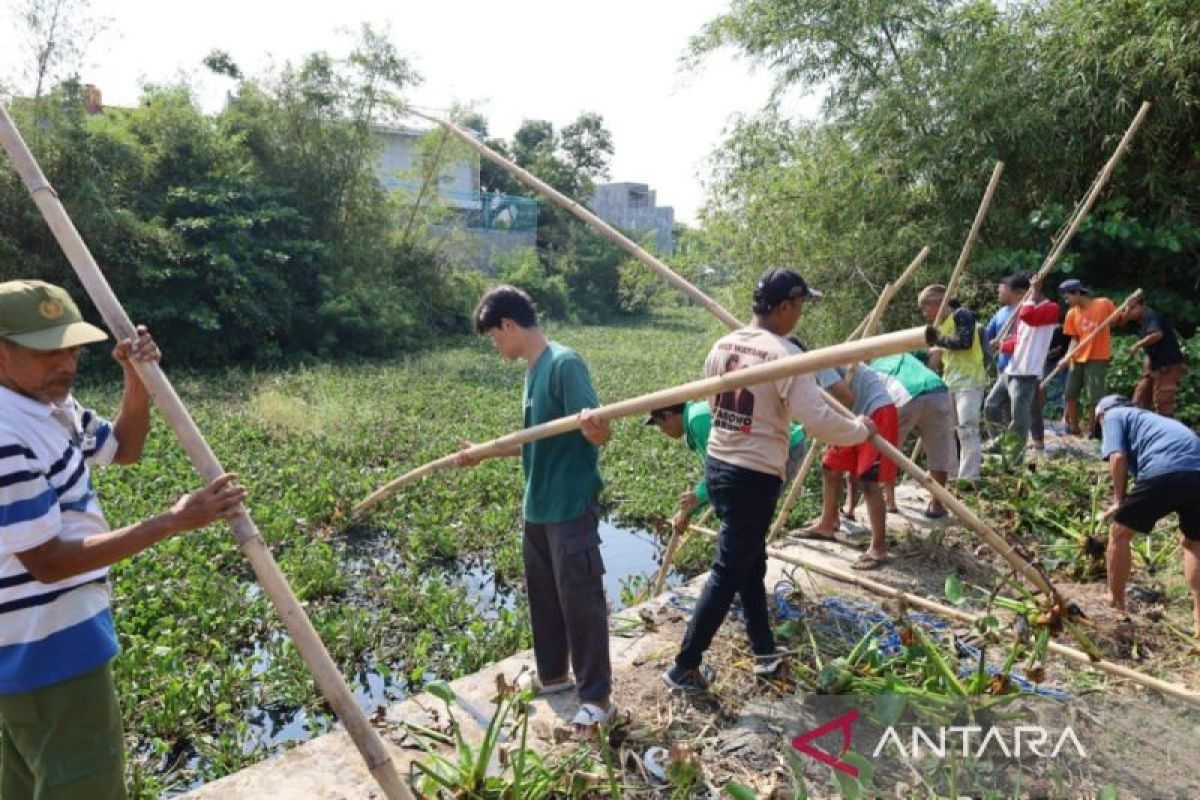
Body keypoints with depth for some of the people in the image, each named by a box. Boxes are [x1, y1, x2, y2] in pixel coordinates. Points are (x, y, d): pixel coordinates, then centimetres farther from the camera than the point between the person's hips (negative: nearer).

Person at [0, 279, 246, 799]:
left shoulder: (51, 405, 2)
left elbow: (123, 448, 17)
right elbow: (47, 561, -27)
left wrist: (137, 382, -2)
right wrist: (175, 521, -29)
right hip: (48, 653, -10)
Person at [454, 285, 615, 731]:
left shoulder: (565, 364, -17)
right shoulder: (532, 370, 11)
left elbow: (598, 434, -23)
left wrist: (592, 424, -46)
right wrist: (482, 454, 22)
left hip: (571, 507, -9)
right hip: (537, 506, 9)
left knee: (580, 600, 2)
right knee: (543, 595, 20)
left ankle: (596, 697, 18)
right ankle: (553, 674, 38)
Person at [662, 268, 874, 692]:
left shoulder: (722, 344, 5)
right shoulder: (785, 354, -17)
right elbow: (818, 421, -20)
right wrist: (861, 429, -2)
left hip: (717, 465, 8)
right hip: (755, 476, -8)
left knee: (750, 564, 20)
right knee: (727, 573, 3)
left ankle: (765, 652, 33)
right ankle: (684, 667, 11)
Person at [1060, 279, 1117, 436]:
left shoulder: (1104, 304, -7)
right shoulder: (1072, 314, 4)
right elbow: (1074, 338, 5)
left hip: (1098, 358, -5)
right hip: (1078, 359, 5)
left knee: (1093, 397, -4)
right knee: (1070, 393, 10)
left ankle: (1092, 429, 9)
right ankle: (1074, 427, 25)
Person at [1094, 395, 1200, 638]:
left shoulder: (1112, 416, 19)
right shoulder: (1150, 417, 40)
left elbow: (1118, 458, 2)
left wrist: (1120, 501, 11)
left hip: (1164, 471, -7)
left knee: (1120, 532, 13)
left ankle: (1116, 605, 23)